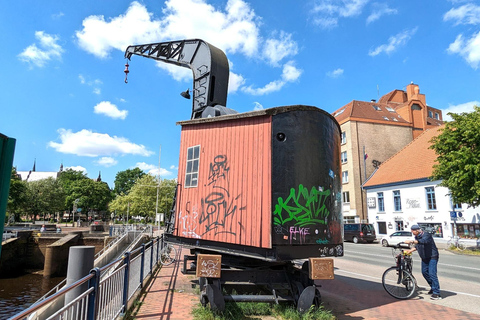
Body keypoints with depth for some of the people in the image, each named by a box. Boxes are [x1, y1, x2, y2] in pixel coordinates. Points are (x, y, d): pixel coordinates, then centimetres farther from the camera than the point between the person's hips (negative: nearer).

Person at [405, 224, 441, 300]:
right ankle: (433, 287, 32)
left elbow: (423, 241, -43)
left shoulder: (426, 235, -22)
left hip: (432, 257, -9)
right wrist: (411, 250, 3)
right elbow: (417, 246, 17)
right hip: (424, 258, 9)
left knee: (432, 273, -15)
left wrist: (411, 241, -52)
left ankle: (436, 293, -11)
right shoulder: (416, 237, 4)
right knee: (424, 272, 14)